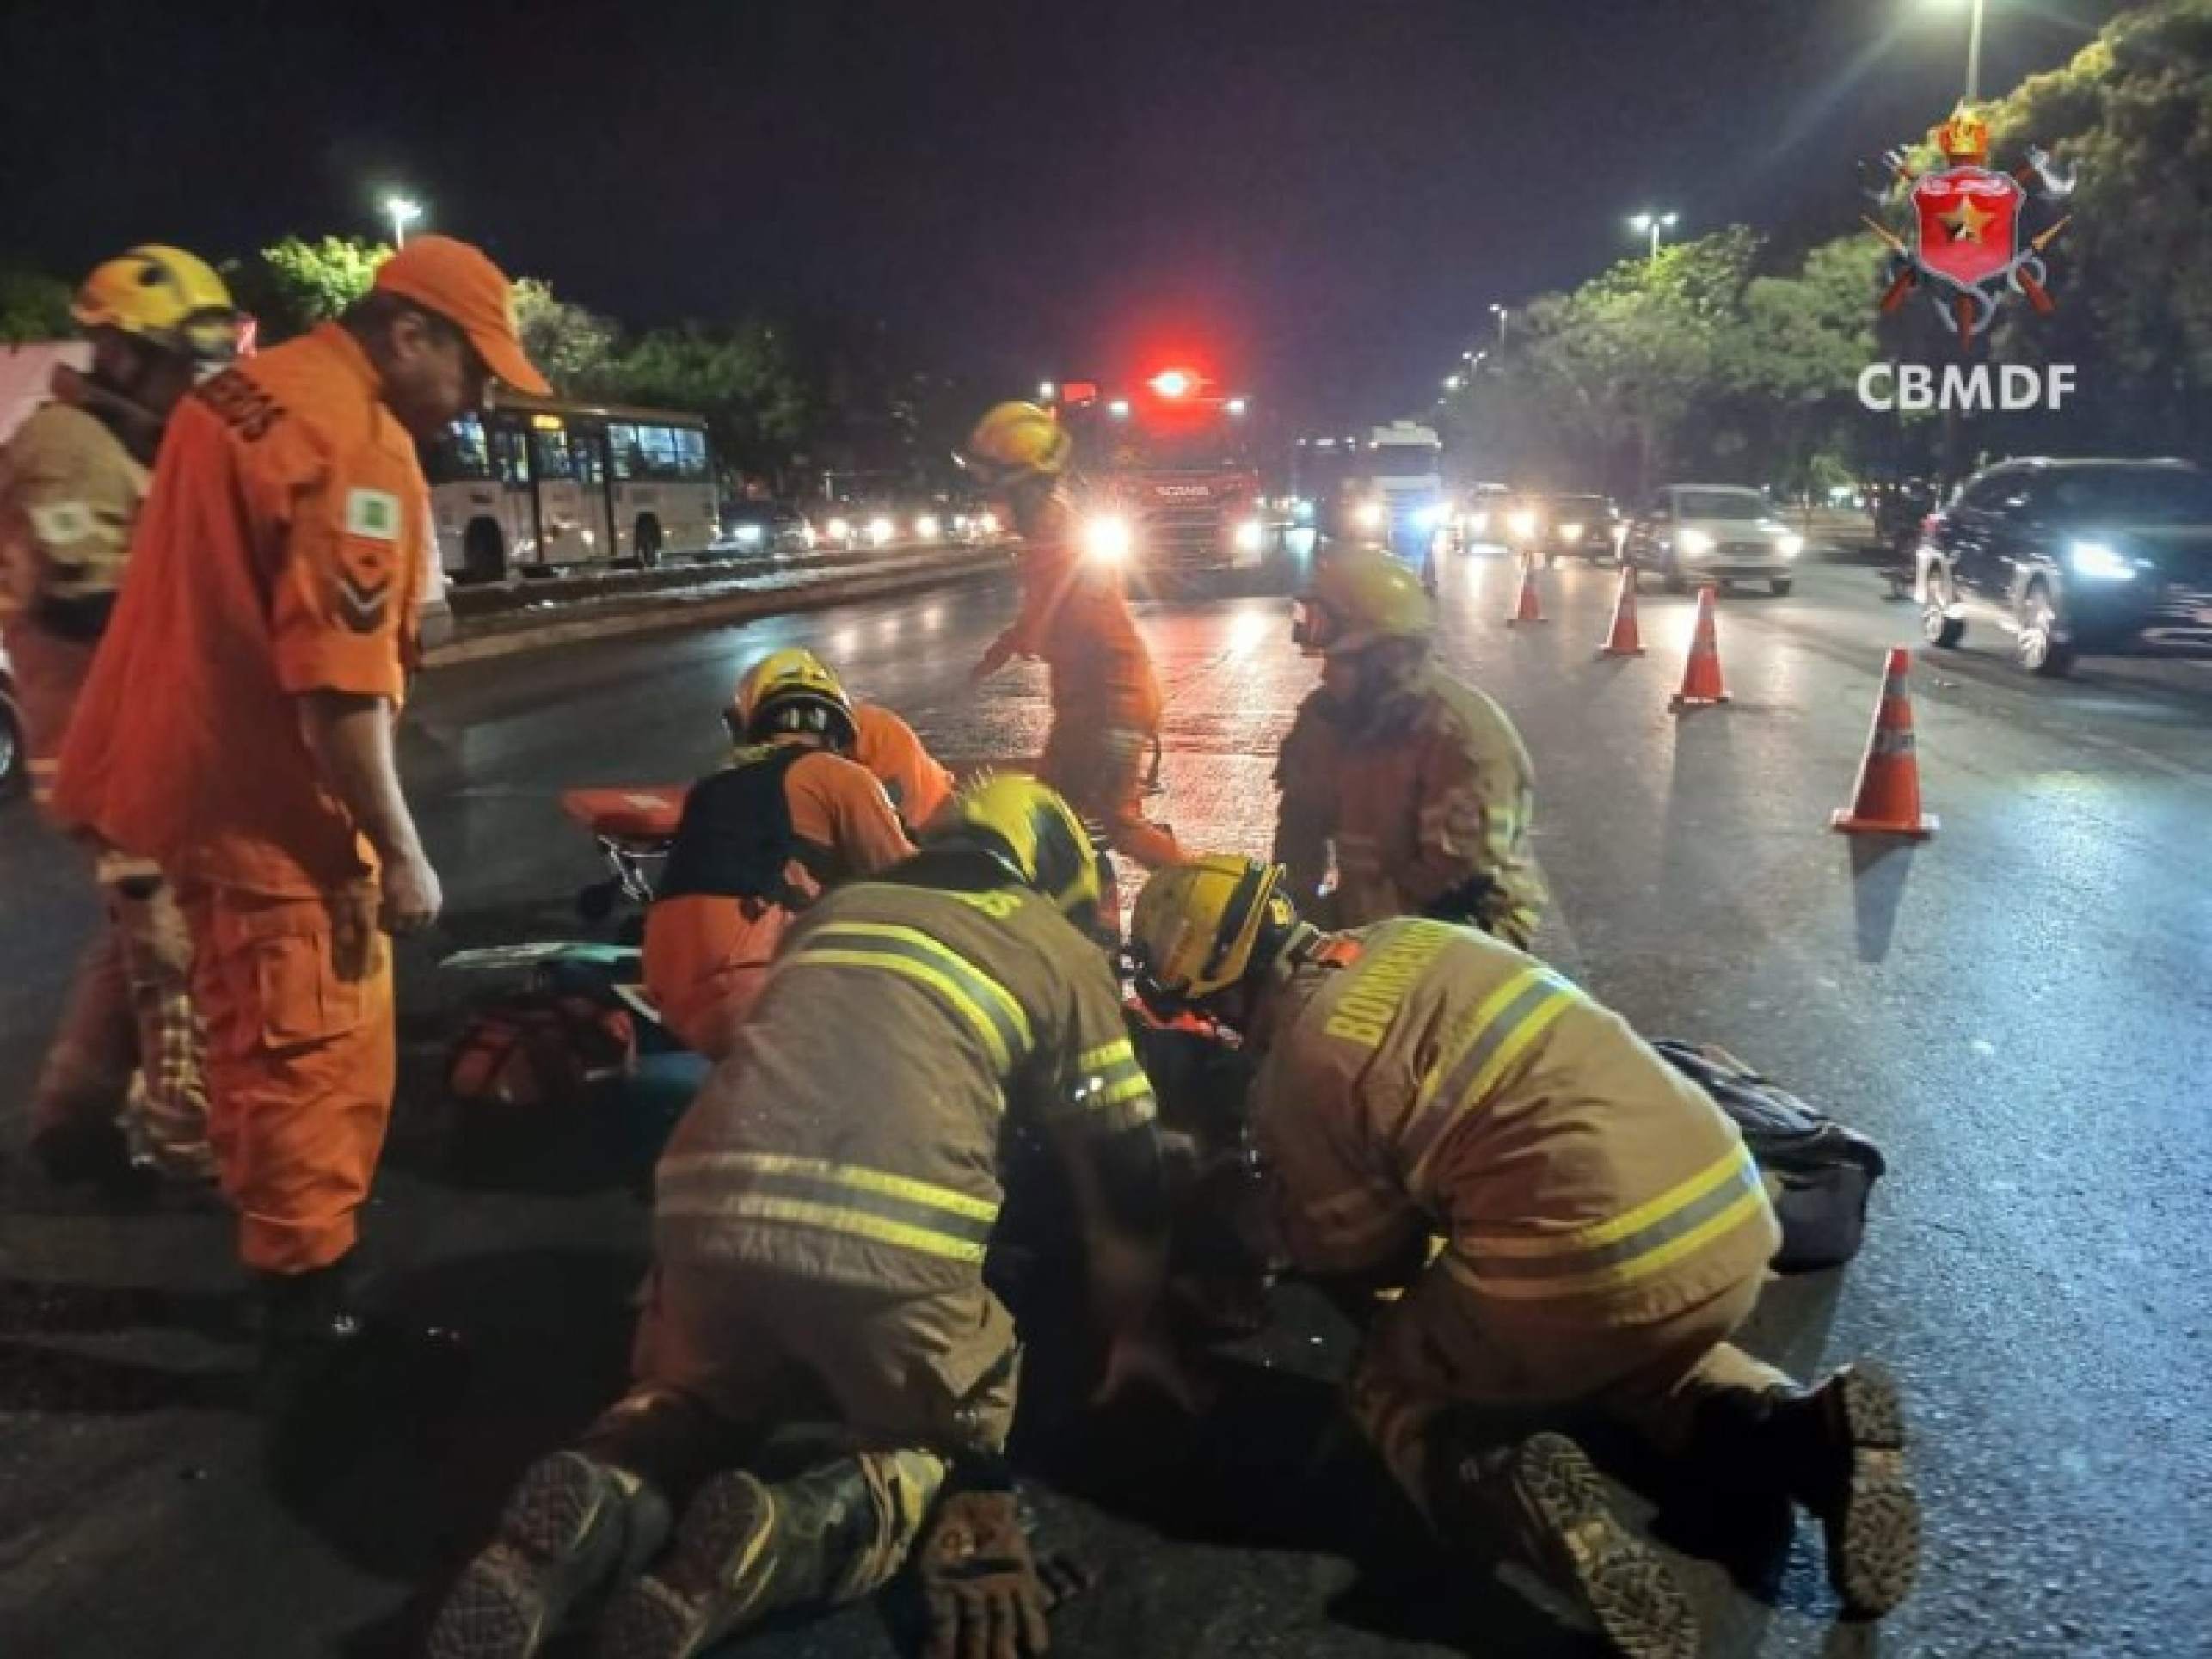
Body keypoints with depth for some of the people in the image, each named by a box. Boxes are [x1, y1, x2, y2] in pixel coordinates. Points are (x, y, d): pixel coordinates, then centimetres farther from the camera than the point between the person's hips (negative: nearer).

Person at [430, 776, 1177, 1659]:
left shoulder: (835, 909, 28)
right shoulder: (1064, 954, 18)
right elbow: (1125, 1181, 21)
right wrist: (1132, 1339, 35)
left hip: (707, 1208, 4)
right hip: (895, 1245, -4)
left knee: (698, 1396, 32)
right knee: (951, 1440, 24)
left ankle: (604, 1498, 1)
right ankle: (801, 1531, -6)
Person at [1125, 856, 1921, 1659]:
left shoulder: (1297, 1074, -5)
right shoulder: (1406, 937, 14)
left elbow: (1359, 1257, 7)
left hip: (1598, 1274, -7)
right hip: (1732, 1216, 7)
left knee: (1394, 1387, 19)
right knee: (1639, 1346, 39)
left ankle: (1531, 1507, -10)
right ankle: (1803, 1436, 12)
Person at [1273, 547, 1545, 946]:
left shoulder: (1465, 739, -22)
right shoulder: (1326, 715, 0)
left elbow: (1454, 880, -24)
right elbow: (1302, 821, 11)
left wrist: (1332, 914, -24)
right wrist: (1293, 908, -3)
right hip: (1362, 917, 6)